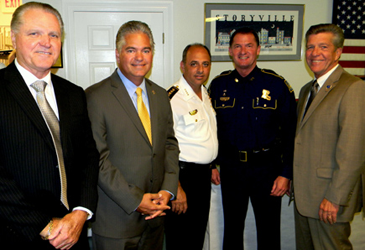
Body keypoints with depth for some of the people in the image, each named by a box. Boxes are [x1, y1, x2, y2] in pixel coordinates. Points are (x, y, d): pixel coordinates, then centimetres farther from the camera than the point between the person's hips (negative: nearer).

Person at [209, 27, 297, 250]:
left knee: (269, 232, 11)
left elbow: (291, 133, -5)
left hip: (267, 168, -2)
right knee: (232, 230, 17)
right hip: (230, 167, 2)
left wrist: (286, 173, -8)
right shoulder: (218, 85, 2)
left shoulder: (277, 85, -6)